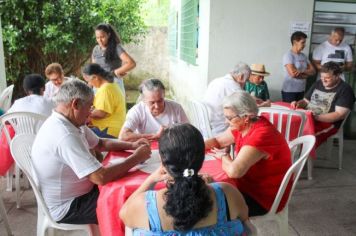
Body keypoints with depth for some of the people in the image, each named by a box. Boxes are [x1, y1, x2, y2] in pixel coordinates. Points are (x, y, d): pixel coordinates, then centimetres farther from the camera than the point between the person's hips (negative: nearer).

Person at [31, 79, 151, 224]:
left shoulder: (70, 123, -1)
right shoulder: (65, 135, -32)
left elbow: (100, 143, 13)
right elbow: (101, 177, -34)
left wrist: (132, 146, -2)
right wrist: (136, 158, -21)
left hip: (77, 192, 9)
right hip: (68, 207, -9)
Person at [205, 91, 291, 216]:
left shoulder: (261, 135, -30)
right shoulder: (242, 126, -4)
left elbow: (234, 171, -38)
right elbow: (217, 141, 10)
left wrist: (224, 156, -15)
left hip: (265, 197, -8)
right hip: (247, 184, 8)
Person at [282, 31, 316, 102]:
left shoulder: (303, 56, 10)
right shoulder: (288, 55, -11)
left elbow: (313, 71, 5)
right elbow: (293, 74, -20)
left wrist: (302, 71, -14)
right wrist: (306, 75, -3)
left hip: (301, 91, 6)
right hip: (289, 91, -6)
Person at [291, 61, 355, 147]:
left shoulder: (345, 89, -2)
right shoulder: (317, 83, 17)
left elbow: (340, 114, -11)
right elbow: (306, 101, 23)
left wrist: (317, 117, -22)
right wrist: (298, 103, -2)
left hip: (328, 123, -6)